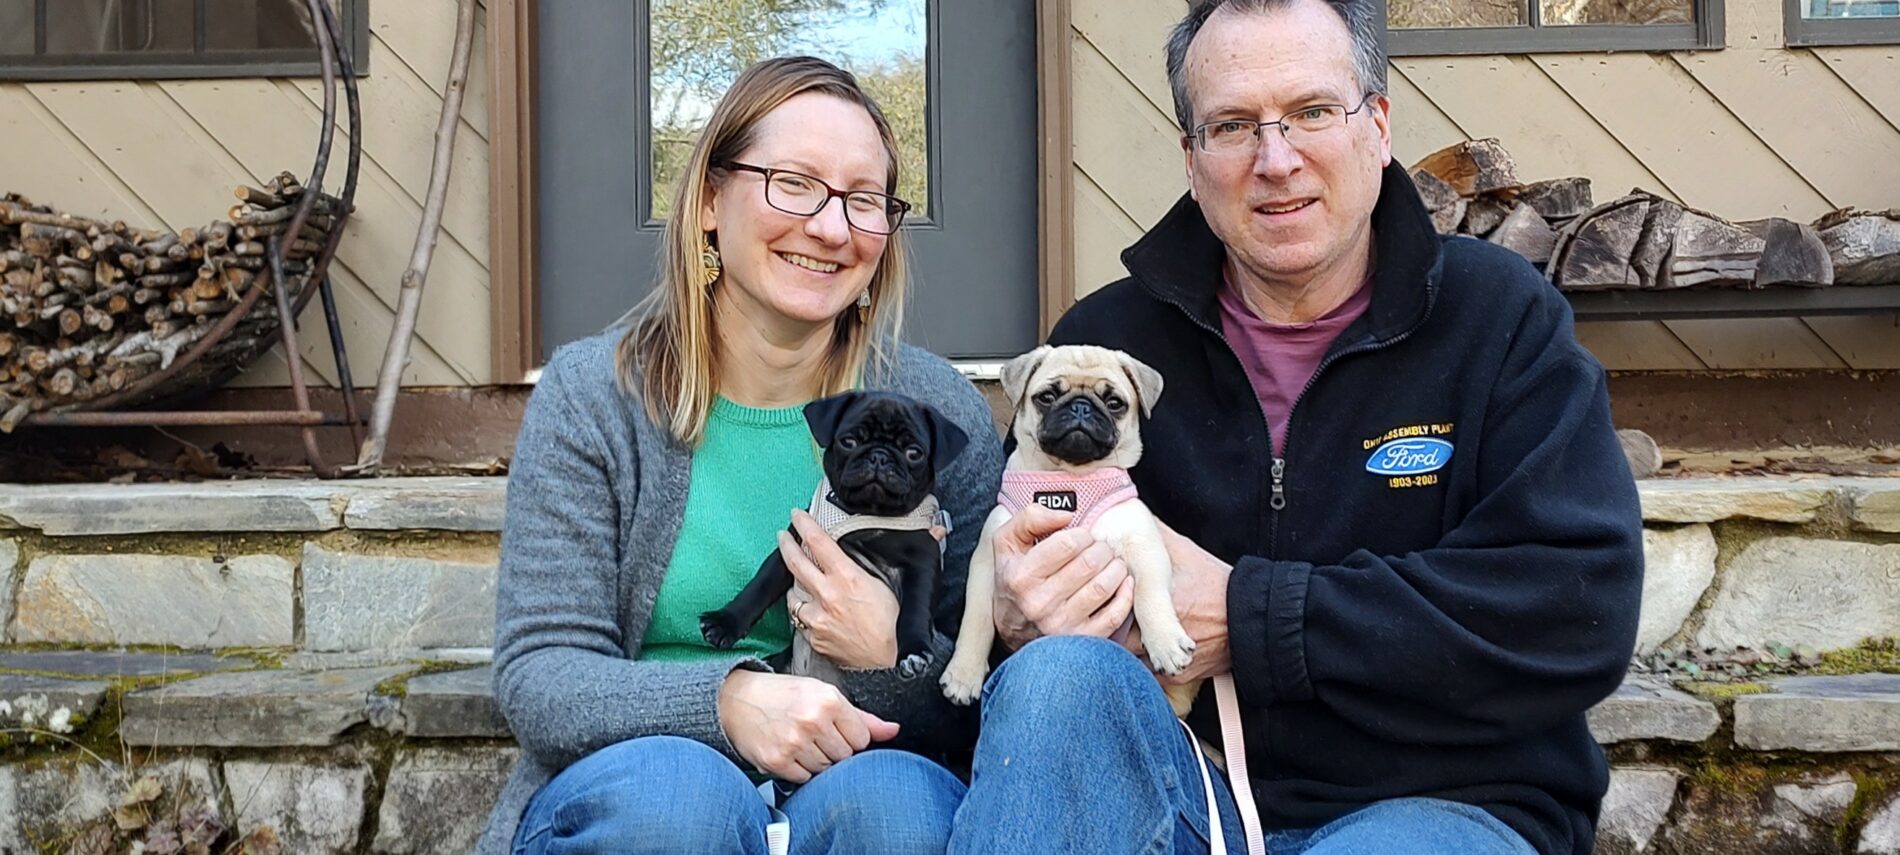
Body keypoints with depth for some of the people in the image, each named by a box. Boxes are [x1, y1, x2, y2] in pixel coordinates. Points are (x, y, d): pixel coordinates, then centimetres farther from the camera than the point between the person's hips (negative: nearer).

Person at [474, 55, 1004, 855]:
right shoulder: (590, 398, 0)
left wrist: (893, 665, -19)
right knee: (666, 786, -33)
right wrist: (725, 700, -26)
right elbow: (539, 676, -8)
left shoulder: (943, 411, 2)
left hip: (857, 777, 1)